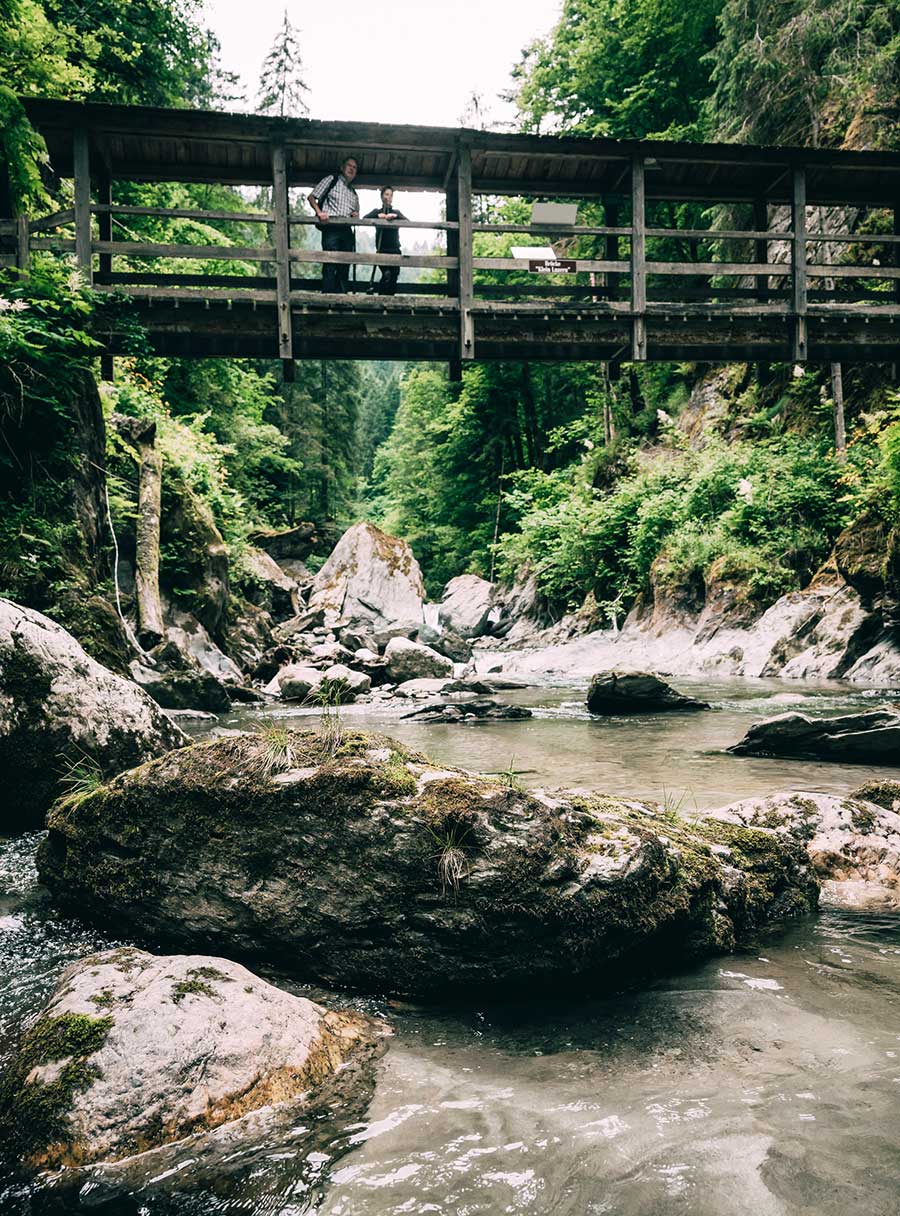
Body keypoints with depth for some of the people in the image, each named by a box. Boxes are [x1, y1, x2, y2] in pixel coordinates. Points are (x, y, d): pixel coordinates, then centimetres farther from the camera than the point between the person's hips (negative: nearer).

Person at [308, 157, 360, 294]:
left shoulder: (354, 194, 28)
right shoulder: (331, 180, 12)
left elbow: (356, 215, 33)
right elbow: (312, 197, 7)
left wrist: (356, 216, 7)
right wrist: (319, 212, -12)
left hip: (346, 230, 6)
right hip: (331, 227, -6)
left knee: (345, 266, 0)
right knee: (330, 264, -13)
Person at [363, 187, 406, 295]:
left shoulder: (397, 212, 17)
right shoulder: (377, 211, 13)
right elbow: (364, 218, -5)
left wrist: (395, 216, -19)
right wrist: (377, 216, -20)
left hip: (395, 249, 3)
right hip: (382, 249, -3)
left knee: (394, 276, -2)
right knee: (387, 274, -21)